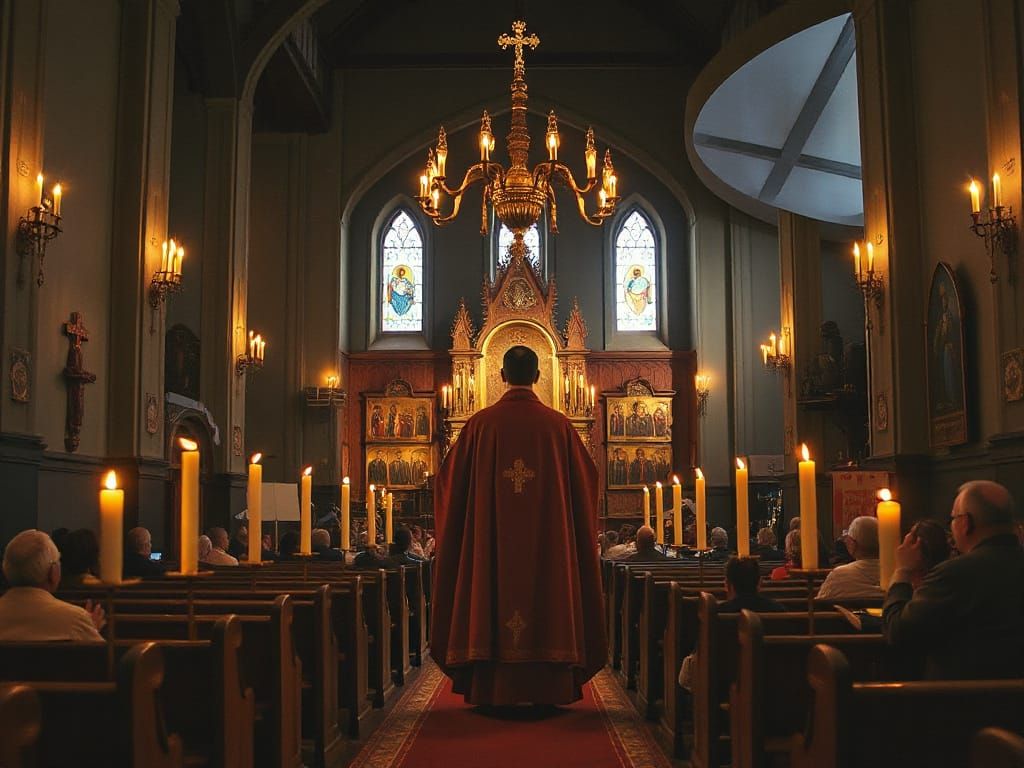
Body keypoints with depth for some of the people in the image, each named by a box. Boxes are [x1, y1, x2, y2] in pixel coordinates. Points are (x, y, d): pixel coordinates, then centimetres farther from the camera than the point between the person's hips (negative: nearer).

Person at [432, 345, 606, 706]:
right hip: (548, 543, 0)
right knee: (548, 600, 7)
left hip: (490, 543, 0)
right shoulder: (558, 424, -1)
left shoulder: (480, 423, -2)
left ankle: (493, 690, 10)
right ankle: (546, 691, 11)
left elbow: (450, 479, 5)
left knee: (493, 601, 6)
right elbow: (585, 482, 8)